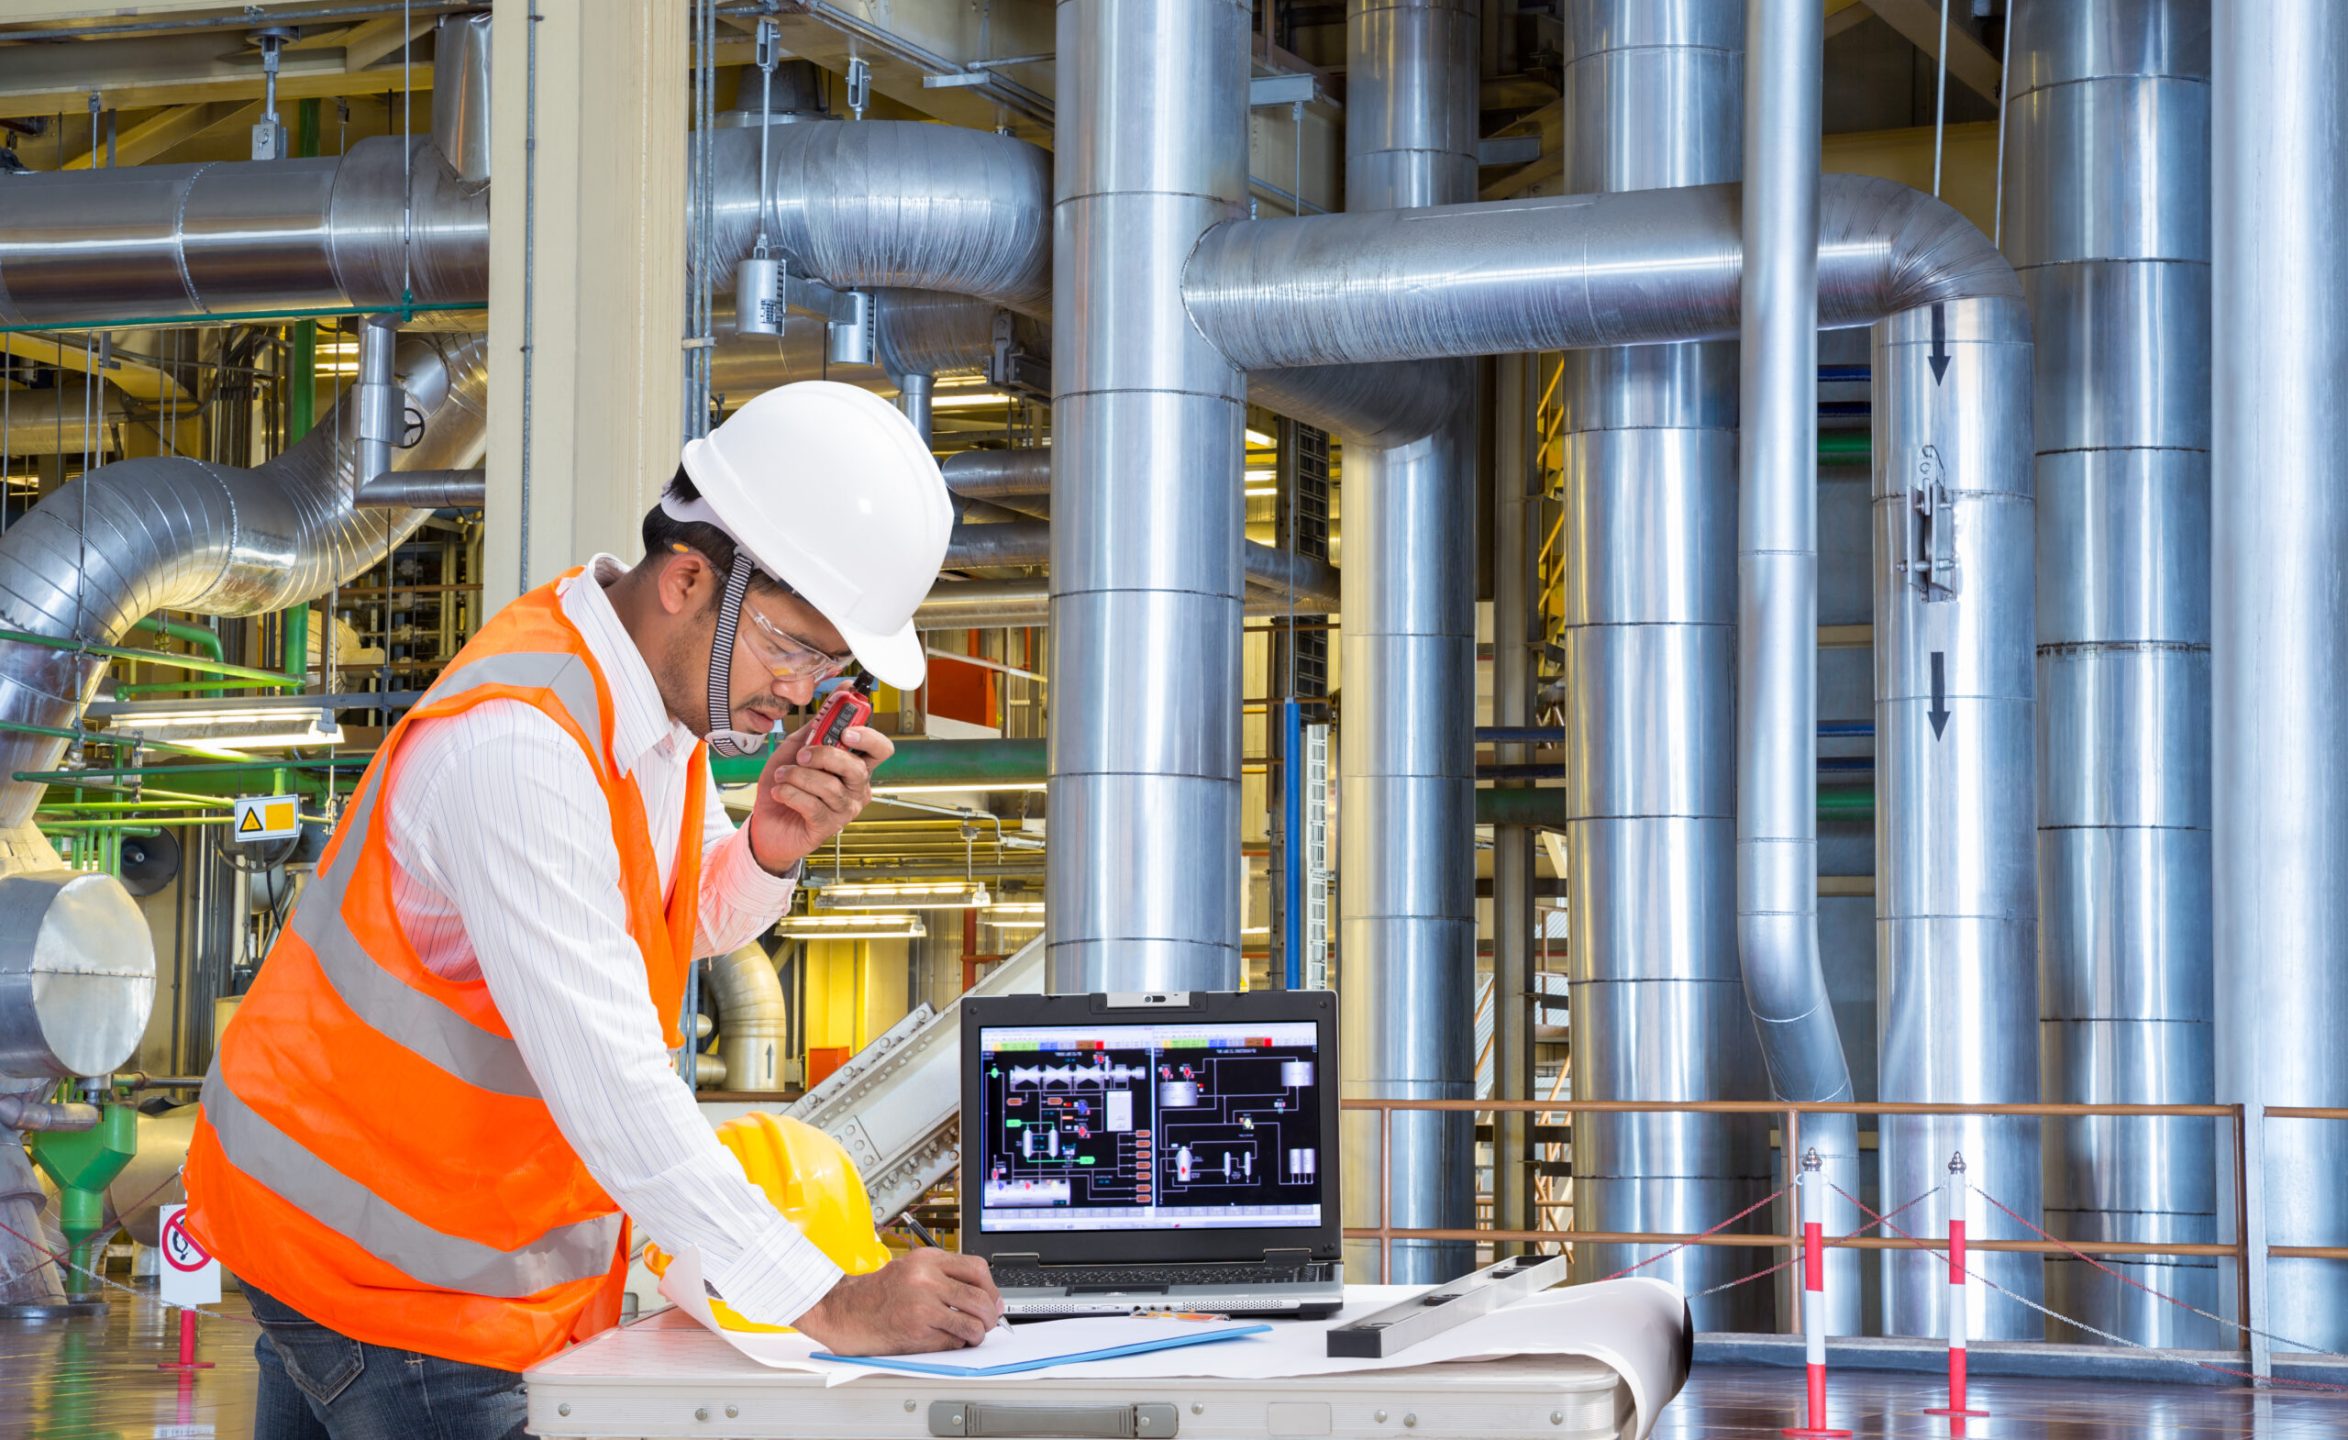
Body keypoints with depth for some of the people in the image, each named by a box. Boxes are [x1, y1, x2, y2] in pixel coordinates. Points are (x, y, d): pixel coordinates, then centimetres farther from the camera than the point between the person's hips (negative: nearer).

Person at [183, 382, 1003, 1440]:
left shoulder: (664, 673, 0)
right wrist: (827, 1305, -34)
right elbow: (609, 1082, -34)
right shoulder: (515, 746, -29)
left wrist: (769, 852, -11)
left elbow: (694, 924, 14)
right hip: (380, 1262, -9)